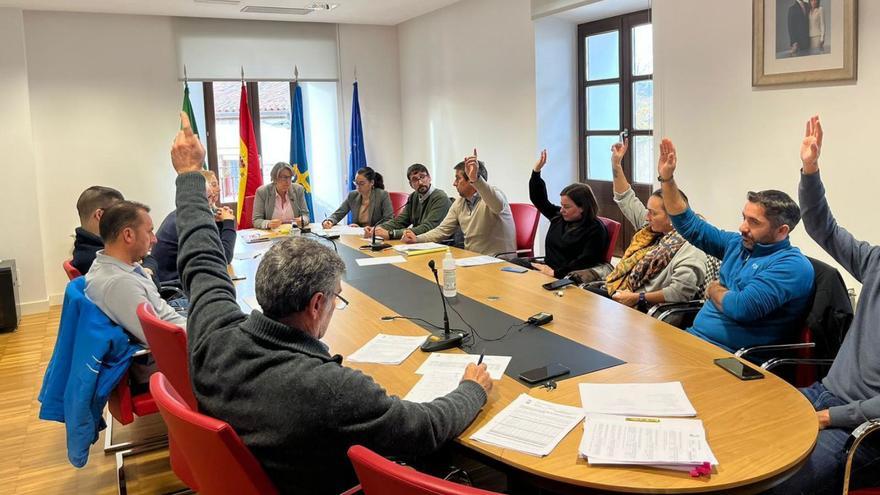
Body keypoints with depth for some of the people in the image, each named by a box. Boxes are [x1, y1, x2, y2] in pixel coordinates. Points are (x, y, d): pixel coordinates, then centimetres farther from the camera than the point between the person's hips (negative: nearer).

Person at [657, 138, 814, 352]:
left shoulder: (793, 266, -12)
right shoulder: (737, 244, 14)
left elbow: (741, 308, -24)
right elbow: (691, 227, 23)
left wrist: (714, 290, -2)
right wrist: (667, 179, 16)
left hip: (726, 355, -8)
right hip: (693, 335, 8)